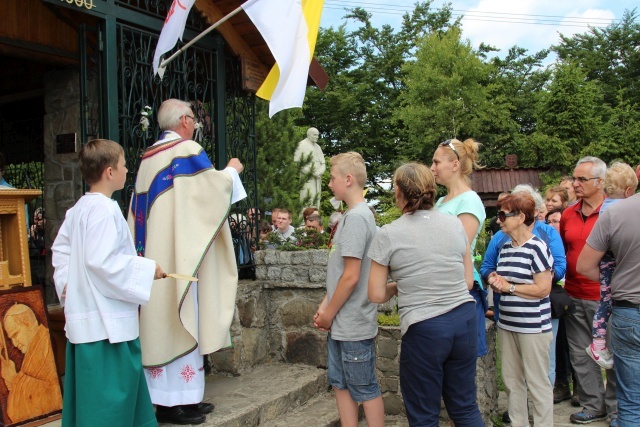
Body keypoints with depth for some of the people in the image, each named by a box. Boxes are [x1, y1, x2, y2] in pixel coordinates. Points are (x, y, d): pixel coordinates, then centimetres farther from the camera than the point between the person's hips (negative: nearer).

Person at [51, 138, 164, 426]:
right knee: (110, 393, -2)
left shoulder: (78, 209, 11)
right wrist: (147, 269, -17)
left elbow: (60, 249, 19)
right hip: (106, 319, -10)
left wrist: (67, 284, 15)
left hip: (83, 313, 10)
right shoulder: (105, 209, -19)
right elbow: (102, 260, -26)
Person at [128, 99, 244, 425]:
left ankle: (161, 397, 17)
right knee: (181, 320, -2)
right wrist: (232, 170, 13)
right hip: (180, 252, -8)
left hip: (153, 252, 8)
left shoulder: (149, 157, 14)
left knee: (160, 319, 10)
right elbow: (216, 187, -6)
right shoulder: (188, 150, -9)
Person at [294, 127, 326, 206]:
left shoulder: (318, 147, 19)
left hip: (317, 178, 7)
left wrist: (319, 172, -5)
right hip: (306, 178, -7)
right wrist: (310, 172, -14)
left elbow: (323, 164, 17)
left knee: (316, 200, 4)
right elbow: (296, 162, -9)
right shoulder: (302, 145, -1)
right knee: (308, 200, -15)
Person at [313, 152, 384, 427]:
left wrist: (329, 314, -10)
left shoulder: (356, 217, -18)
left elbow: (351, 277, -21)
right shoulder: (351, 215, 11)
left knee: (365, 389, 4)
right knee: (340, 384, 16)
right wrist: (325, 307, 9)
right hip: (341, 323, 9)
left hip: (354, 325, -9)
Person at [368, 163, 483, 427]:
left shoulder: (388, 235, -8)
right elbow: (468, 281, 9)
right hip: (464, 318, 5)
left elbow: (376, 295, -5)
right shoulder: (455, 224, 4)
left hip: (424, 328, -4)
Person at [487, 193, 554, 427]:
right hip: (507, 324, 8)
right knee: (512, 381, 15)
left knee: (537, 383, 3)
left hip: (533, 326, -8)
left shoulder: (537, 248, -13)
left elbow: (543, 289, -17)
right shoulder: (505, 248, 10)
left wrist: (509, 286, -13)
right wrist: (495, 280, -1)